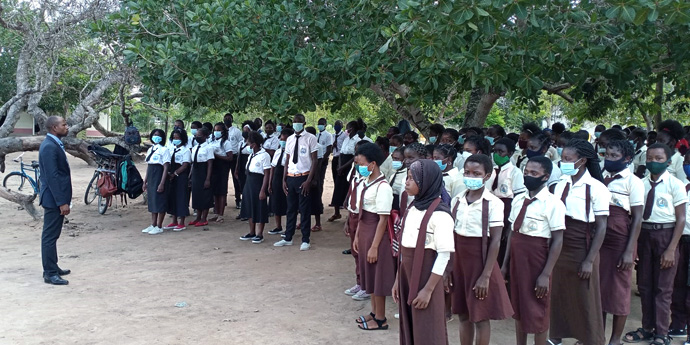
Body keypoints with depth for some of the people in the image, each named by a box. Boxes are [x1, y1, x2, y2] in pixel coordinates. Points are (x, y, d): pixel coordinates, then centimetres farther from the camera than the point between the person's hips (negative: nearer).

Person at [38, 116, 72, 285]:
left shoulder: (54, 144, 12)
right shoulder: (49, 147, -19)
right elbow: (52, 177, -23)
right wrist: (62, 202, -23)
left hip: (56, 197, 10)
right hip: (53, 198, -10)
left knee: (52, 235, 17)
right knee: (50, 236, -3)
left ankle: (52, 267, 27)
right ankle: (50, 274, 3)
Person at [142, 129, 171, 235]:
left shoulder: (164, 149, -7)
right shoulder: (150, 149, 15)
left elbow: (166, 168, -12)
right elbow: (148, 167, 19)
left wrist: (162, 183, -19)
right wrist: (145, 181, 15)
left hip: (159, 177, -8)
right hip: (151, 178, 8)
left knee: (160, 201, -4)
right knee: (151, 201, 11)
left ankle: (159, 227, 0)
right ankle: (153, 225, 18)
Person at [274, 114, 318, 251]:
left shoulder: (310, 138, -6)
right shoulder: (290, 139, 10)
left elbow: (314, 161, -7)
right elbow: (287, 161, 14)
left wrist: (308, 180, -13)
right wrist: (284, 180, 8)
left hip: (303, 177, -5)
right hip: (290, 177, 5)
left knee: (305, 210, 1)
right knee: (291, 208, 12)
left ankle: (305, 240, 11)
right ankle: (288, 238, 22)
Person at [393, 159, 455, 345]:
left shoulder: (439, 214, -16)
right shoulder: (412, 209, 8)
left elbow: (444, 255, -17)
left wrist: (428, 289, -18)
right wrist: (398, 280, 13)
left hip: (425, 279, -7)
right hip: (407, 277, 7)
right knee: (408, 329, 14)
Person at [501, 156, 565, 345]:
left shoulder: (553, 204, -14)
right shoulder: (518, 199, 6)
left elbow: (557, 241, -14)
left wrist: (546, 274, -15)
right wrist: (505, 264, 10)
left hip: (537, 261, -6)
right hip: (517, 260, 6)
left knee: (537, 312, 6)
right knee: (518, 308, 17)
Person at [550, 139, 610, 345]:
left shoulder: (596, 188, -11)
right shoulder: (561, 184, 3)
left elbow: (601, 228, -10)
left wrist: (590, 260, -13)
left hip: (581, 251, -5)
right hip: (559, 249, 5)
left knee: (585, 301, 6)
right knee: (558, 295, 14)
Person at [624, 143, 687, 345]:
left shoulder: (675, 184, -8)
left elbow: (681, 219, -8)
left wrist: (671, 249, -12)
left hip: (666, 235, -4)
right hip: (644, 234, 4)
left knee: (663, 288, 4)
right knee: (644, 284, 13)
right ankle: (647, 328, 28)